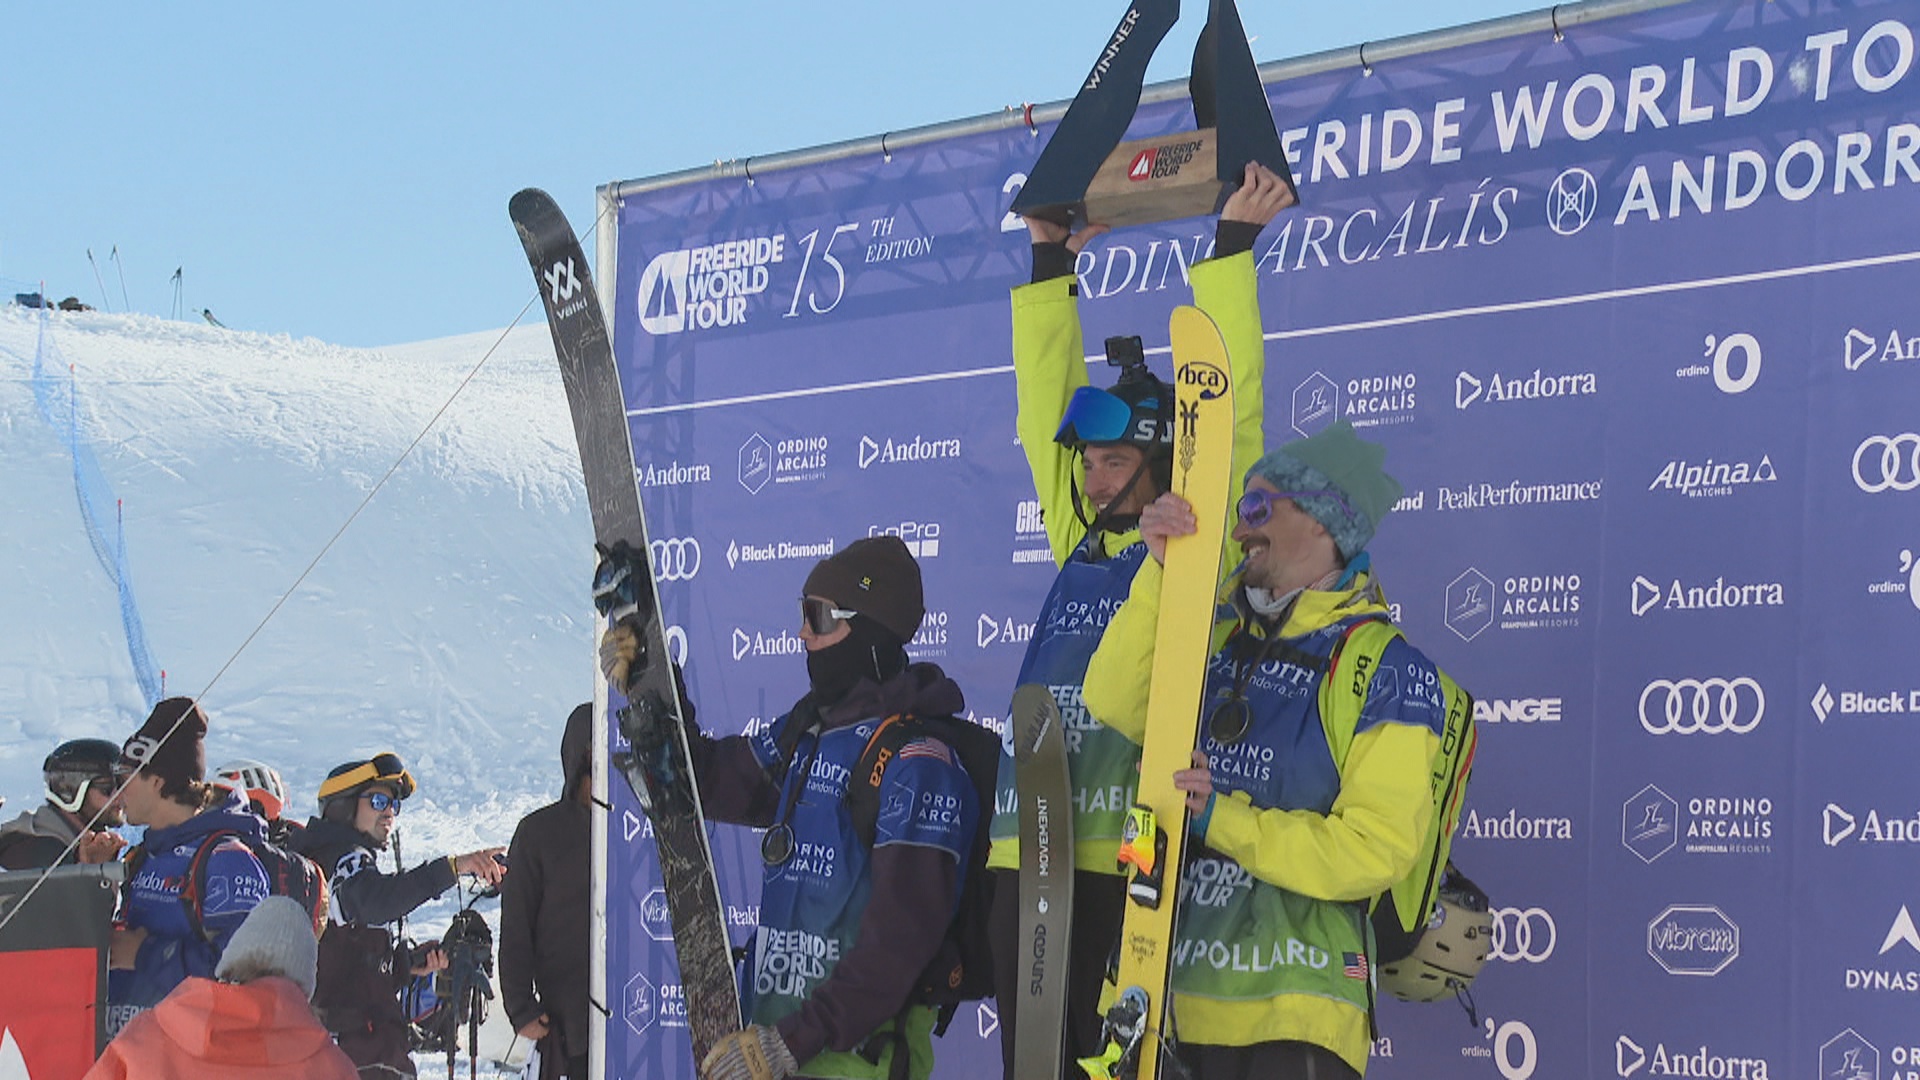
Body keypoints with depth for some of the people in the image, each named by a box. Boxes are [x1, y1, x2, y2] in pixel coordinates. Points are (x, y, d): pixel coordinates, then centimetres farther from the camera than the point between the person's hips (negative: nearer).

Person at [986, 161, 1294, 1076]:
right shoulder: (1077, 546, 20)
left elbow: (1228, 407, 0)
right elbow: (1045, 402, 25)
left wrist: (1231, 247, 2)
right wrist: (1049, 265, 28)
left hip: (1127, 861, -6)